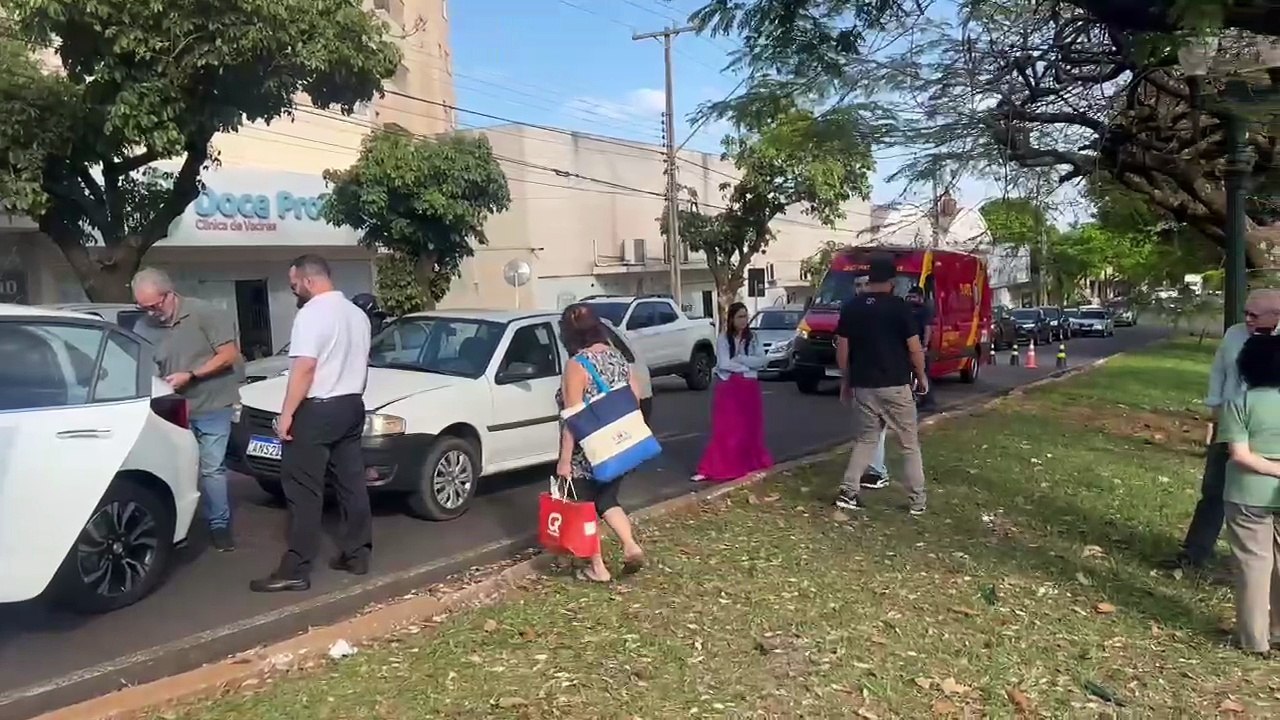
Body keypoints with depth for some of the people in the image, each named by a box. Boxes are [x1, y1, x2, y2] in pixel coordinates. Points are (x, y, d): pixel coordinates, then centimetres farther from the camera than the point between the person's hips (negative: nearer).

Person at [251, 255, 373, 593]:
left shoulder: (312, 312, -14)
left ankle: (295, 570, -5)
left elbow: (304, 367, -21)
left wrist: (286, 414, -19)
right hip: (352, 406, 9)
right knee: (352, 483, 12)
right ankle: (356, 554, 17)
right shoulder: (357, 313, 14)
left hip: (318, 410, -9)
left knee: (304, 491, -7)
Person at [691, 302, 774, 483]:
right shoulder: (723, 339, -4)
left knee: (750, 428, 9)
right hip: (729, 387, -3)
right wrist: (747, 366, -8)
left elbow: (761, 361, -5)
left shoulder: (752, 338, 5)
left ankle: (750, 464, 23)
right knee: (726, 429, -6)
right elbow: (724, 364, -14)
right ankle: (714, 468, -5)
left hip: (749, 388, 3)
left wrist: (739, 359, -14)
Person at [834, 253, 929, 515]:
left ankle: (847, 492, 7)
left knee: (864, 440, 16)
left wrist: (845, 381, 14)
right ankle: (918, 501, 13)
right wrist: (921, 376, 8)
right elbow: (914, 348, -7)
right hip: (896, 385, -3)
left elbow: (842, 348, 4)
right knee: (909, 444, 9)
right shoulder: (899, 306, -9)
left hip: (863, 386, 3)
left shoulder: (850, 307, 1)